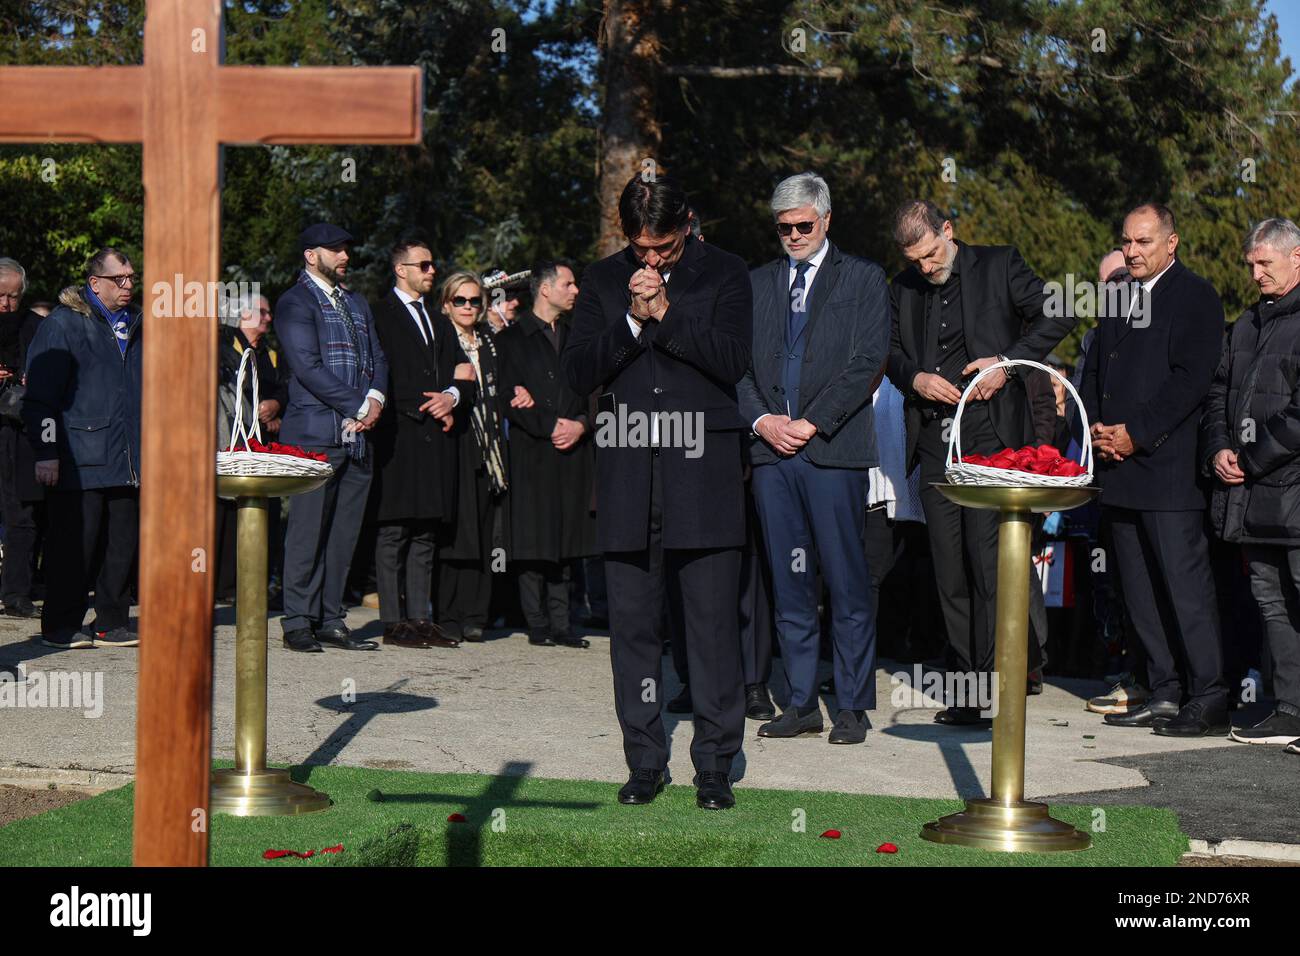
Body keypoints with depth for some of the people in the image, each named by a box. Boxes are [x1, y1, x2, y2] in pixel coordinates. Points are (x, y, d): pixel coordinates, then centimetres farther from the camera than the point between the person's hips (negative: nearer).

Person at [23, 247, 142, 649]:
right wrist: (46, 452, -12)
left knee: (124, 544, 7)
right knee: (74, 545, -3)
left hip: (128, 461, 6)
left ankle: (111, 623, 16)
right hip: (78, 461, -6)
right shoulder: (63, 323, -3)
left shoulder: (136, 324, 17)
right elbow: (40, 394, -7)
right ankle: (60, 627, 7)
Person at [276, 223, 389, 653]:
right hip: (316, 434, -7)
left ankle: (330, 621, 12)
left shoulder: (355, 302, 21)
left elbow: (378, 358, 19)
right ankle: (297, 622, 1)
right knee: (308, 530, -5)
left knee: (343, 532, 7)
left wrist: (376, 398, -2)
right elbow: (307, 367, -13)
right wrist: (359, 407, -14)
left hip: (357, 435, 7)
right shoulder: (295, 302, -3)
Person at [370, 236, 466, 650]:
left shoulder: (439, 321, 23)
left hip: (436, 438, 7)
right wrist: (427, 408, -10)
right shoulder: (381, 315, 0)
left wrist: (452, 397, -1)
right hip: (398, 438, -7)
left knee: (424, 534, 7)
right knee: (393, 532, -5)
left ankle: (420, 617, 9)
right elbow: (383, 378, -9)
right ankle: (394, 622, -4)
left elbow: (462, 377, 20)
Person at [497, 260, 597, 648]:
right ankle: (538, 625, 2)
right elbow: (511, 401, -5)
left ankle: (560, 625, 7)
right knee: (534, 542, -4)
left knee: (565, 542, 4)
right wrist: (552, 426, -13)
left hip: (573, 452, 4)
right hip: (532, 452, -4)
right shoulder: (512, 339, 2)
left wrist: (580, 425, -4)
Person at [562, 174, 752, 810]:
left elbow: (733, 361, -7)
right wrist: (633, 320, -8)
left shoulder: (724, 275, 6)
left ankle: (714, 764, 6)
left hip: (702, 472, -2)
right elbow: (576, 373, 3)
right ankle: (645, 762, 15)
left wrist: (666, 313, -11)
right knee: (632, 624, 5)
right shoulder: (601, 282, 13)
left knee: (713, 624, -2)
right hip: (627, 477, 3)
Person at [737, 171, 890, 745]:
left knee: (847, 584, -2)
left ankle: (852, 706, 5)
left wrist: (812, 422, -11)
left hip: (834, 448, -4)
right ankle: (801, 703, 14)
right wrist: (761, 418, -4)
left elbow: (866, 362, -4)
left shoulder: (863, 279, 5)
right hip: (770, 449, 4)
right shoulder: (756, 283, 17)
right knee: (789, 585, 7)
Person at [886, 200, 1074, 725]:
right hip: (934, 440, 5)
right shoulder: (903, 288, 15)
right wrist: (916, 379, -2)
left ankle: (989, 687, -7)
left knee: (987, 559, -10)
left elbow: (1058, 315, 0)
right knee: (949, 566, 5)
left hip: (990, 434, -5)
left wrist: (1008, 362, -10)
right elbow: (892, 352, 20)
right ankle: (965, 677, 12)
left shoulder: (998, 265, 2)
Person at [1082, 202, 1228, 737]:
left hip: (1168, 467, -7)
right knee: (1140, 591, 9)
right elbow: (1093, 372, 22)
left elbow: (1191, 378, -12)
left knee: (1185, 586, -9)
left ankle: (1208, 702, -4)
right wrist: (1096, 429, 4)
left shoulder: (1195, 297, -2)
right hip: (1119, 469, 8)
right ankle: (1165, 695, 16)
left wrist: (1134, 432, -15)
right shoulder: (1117, 297, 20)